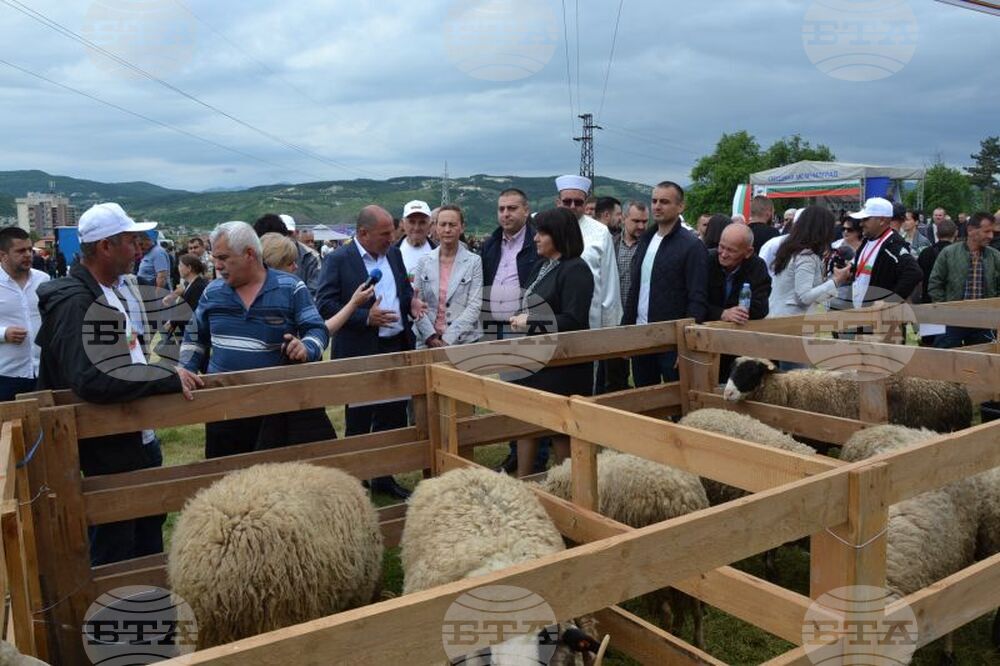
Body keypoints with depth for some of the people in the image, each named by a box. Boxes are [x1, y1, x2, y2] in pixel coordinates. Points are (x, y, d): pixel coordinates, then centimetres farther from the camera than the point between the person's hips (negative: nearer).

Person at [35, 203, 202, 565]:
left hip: (137, 437, 10)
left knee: (149, 527, 26)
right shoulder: (76, 302, -24)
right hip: (110, 447, -10)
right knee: (114, 545, 7)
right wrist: (169, 377, -31)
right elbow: (93, 379, -36)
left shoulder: (106, 292, 9)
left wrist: (167, 375, 11)